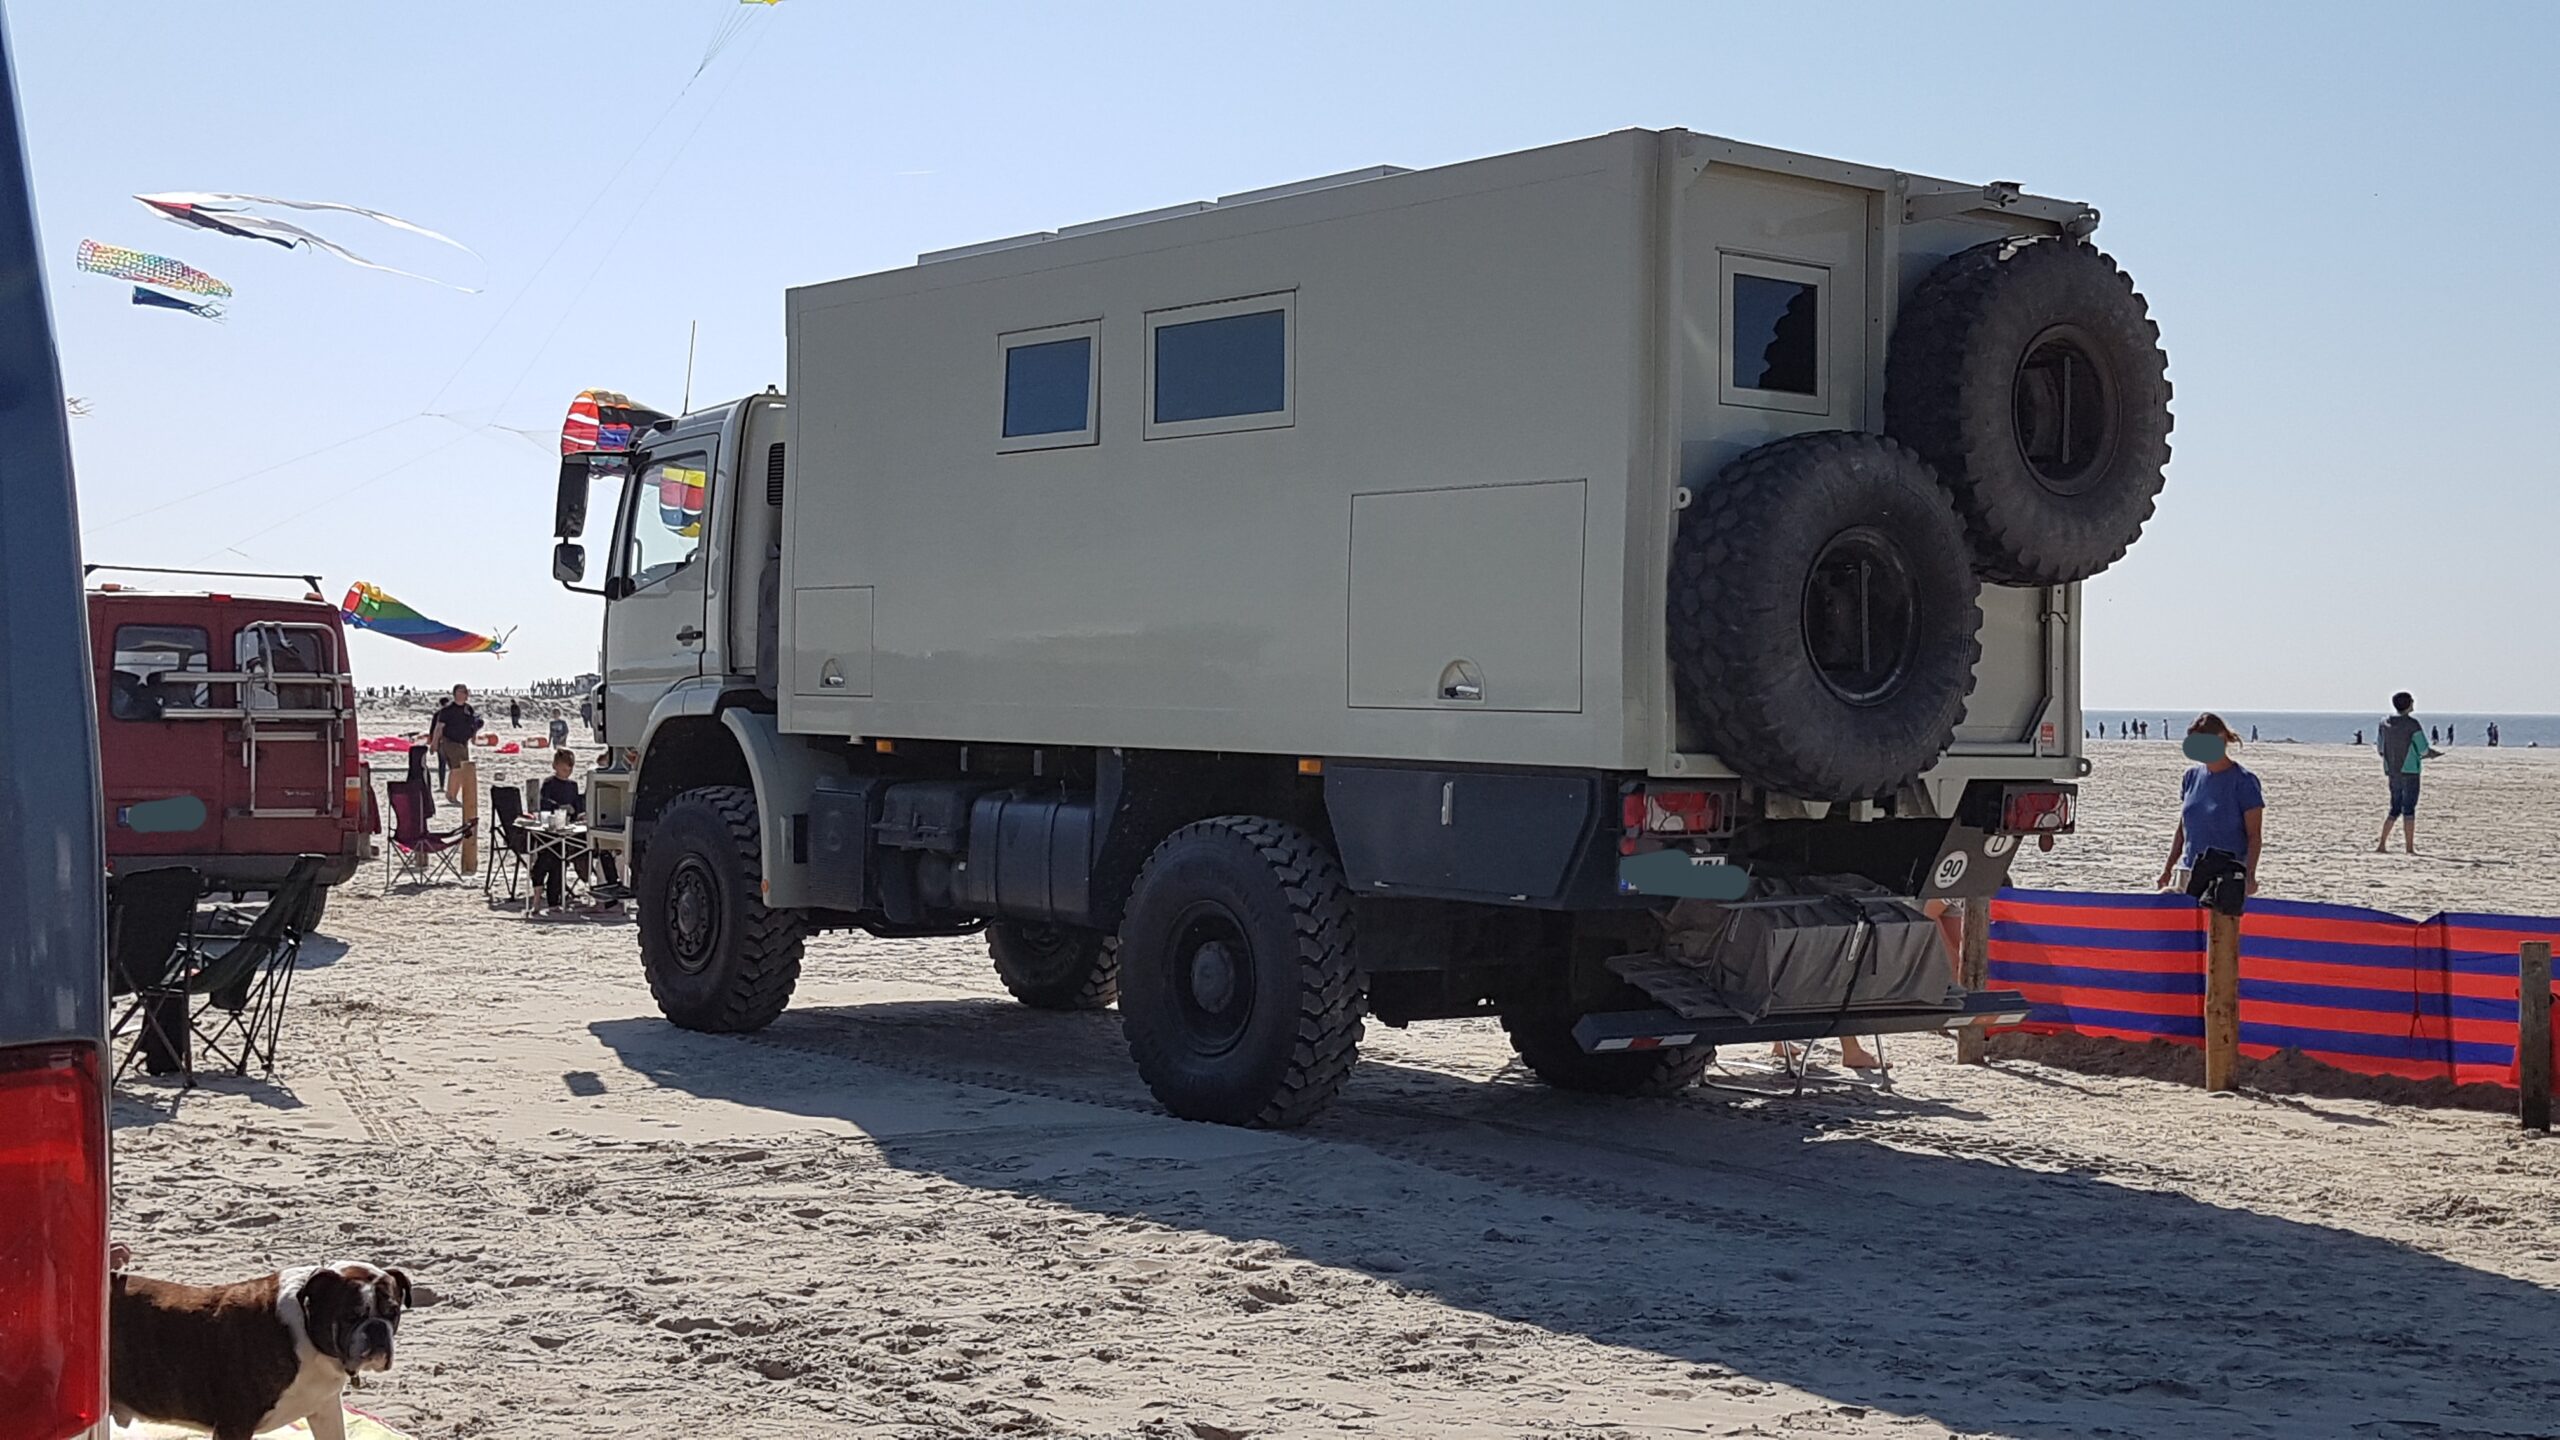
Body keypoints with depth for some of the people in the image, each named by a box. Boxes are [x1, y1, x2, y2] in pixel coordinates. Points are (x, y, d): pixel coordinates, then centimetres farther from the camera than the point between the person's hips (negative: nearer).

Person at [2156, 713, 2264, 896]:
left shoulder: (2243, 782, -6)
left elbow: (2254, 836, -6)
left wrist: (2249, 875, -18)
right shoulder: (2192, 776, 10)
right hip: (2187, 870, 5)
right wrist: (2168, 869, 17)